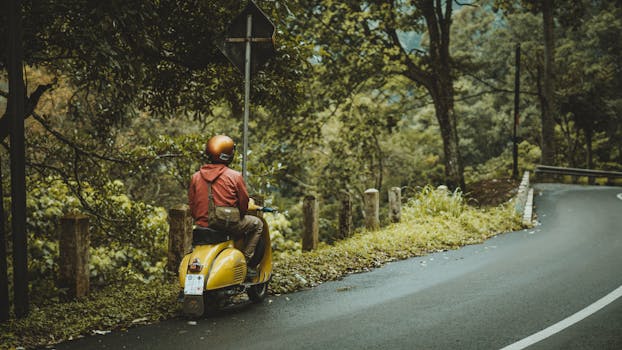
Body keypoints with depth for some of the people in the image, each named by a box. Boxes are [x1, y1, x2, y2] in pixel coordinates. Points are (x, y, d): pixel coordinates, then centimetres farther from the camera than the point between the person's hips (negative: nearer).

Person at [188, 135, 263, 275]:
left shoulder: (196, 177, 2)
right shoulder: (235, 176, -10)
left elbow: (192, 205, 7)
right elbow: (244, 204, -3)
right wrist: (238, 215, 18)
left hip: (202, 225, 5)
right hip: (228, 225, -5)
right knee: (257, 223, 18)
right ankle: (245, 262, 10)